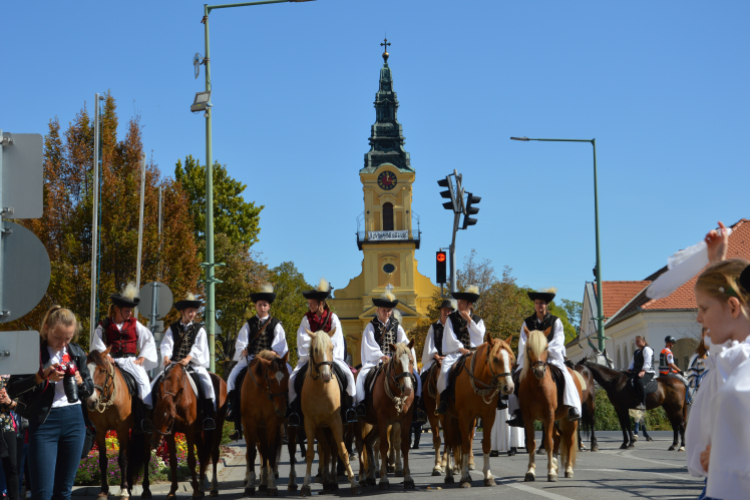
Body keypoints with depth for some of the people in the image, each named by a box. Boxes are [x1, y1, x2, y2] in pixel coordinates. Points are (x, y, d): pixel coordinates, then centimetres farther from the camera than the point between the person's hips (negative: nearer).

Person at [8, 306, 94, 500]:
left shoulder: (77, 353, 8)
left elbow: (90, 388, 15)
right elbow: (12, 390, -7)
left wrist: (79, 381, -8)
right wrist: (41, 377, -20)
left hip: (74, 420, 4)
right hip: (43, 421, -4)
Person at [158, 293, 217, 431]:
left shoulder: (199, 329, 8)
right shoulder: (172, 328, 13)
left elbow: (198, 347, -6)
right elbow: (166, 344, 0)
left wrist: (188, 358, -24)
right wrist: (166, 357, -22)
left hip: (194, 364, -2)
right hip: (173, 364, 2)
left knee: (207, 382, -28)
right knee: (156, 383, -16)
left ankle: (208, 416, -27)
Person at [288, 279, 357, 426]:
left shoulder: (333, 318, 1)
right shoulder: (307, 319, 3)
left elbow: (337, 340, -3)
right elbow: (303, 341, -2)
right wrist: (311, 356, -15)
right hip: (309, 356, 1)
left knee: (348, 374, -22)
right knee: (293, 378, -20)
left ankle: (348, 407, -11)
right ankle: (294, 410, -9)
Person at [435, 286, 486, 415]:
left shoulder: (477, 320, 14)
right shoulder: (452, 318, 9)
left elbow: (480, 335, -2)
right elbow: (451, 337, 0)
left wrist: (469, 320, -7)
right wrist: (461, 349, -13)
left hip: (474, 352, 1)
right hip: (455, 352, -1)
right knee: (445, 368, -30)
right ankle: (444, 400, -28)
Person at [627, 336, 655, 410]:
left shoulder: (647, 349, -3)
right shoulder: (636, 352, 25)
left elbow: (647, 362, -16)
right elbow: (633, 362, 26)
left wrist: (643, 371, -29)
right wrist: (629, 370, 6)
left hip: (647, 372, -10)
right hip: (636, 372, 10)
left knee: (639, 382, -38)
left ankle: (642, 404, -44)